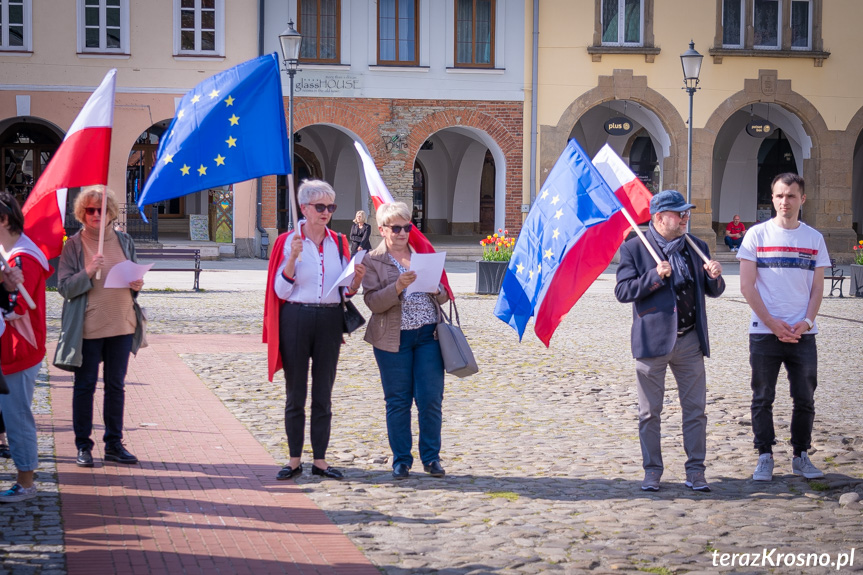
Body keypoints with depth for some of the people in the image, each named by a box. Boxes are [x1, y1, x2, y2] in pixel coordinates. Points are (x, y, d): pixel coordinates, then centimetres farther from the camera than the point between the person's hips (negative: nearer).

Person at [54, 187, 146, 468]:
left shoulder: (124, 241, 8)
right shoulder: (74, 245, -2)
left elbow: (134, 277, 18)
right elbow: (64, 287, -7)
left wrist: (137, 285, -5)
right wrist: (88, 272, -23)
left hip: (122, 324, 3)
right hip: (88, 327, -3)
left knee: (116, 386, 10)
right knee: (85, 386, 4)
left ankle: (114, 443, 19)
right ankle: (83, 446, 13)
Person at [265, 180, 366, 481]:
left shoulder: (338, 243, 9)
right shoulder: (288, 242, -2)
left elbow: (346, 290, 11)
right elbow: (281, 291, -6)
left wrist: (357, 280, -10)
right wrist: (292, 259, -19)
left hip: (330, 320, 3)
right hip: (296, 319, -3)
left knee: (323, 394, 6)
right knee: (295, 394, 3)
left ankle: (320, 459, 12)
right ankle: (295, 459, 12)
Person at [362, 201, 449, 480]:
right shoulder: (372, 261, 2)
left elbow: (443, 296, 15)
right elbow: (373, 302, -9)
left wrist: (436, 289, -8)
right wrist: (398, 287, -23)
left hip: (428, 335, 3)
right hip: (394, 339, -2)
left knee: (431, 399, 0)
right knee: (398, 402, 2)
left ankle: (431, 457, 12)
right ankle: (401, 460, 13)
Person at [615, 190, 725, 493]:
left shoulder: (697, 247, 11)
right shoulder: (634, 248, -1)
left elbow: (713, 291, 14)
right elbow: (622, 291, -8)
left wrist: (714, 277, -9)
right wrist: (654, 276, -20)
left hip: (690, 340, 3)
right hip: (652, 340, -3)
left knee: (695, 410, 4)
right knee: (649, 413, 5)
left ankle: (695, 471, 12)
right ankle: (652, 470, 16)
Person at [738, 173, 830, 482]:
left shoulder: (814, 238, 8)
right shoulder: (757, 235, 1)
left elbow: (817, 288, 8)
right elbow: (747, 286, -2)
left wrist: (806, 321, -8)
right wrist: (771, 322, -11)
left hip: (803, 333, 2)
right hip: (764, 332, -2)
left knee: (804, 398, 5)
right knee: (763, 398, 2)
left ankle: (801, 456, 18)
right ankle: (765, 457, 11)